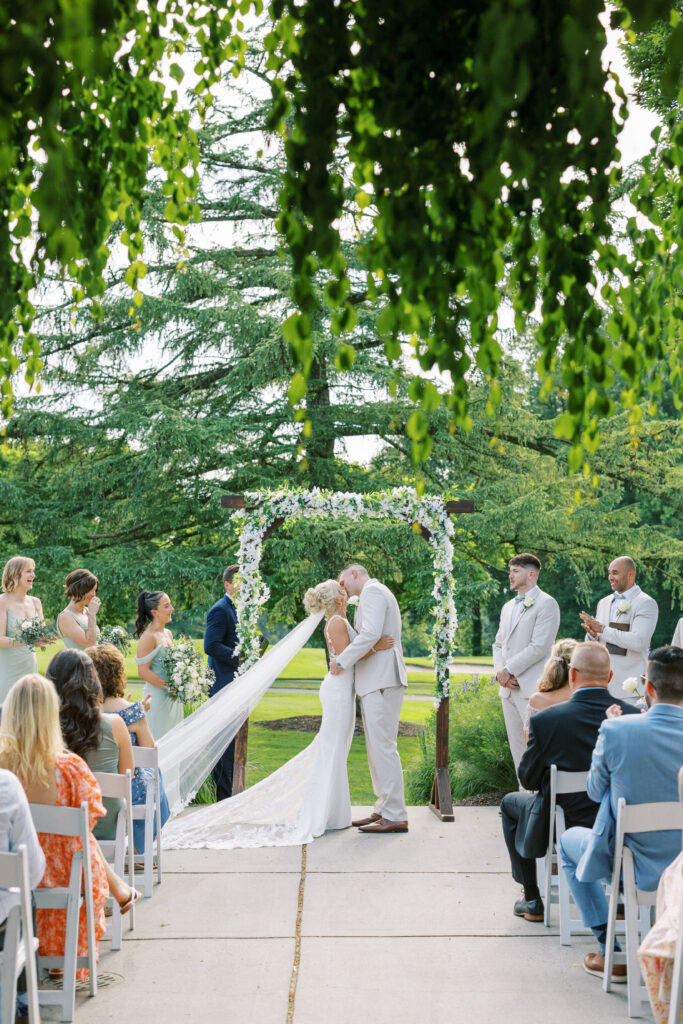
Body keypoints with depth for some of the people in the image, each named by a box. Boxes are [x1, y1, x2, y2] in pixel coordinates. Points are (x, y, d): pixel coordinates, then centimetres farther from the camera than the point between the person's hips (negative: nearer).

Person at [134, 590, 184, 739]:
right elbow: (143, 671, -18)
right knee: (158, 740, -3)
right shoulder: (148, 637, -14)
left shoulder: (168, 634, 11)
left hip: (172, 698, 8)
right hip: (157, 697, -8)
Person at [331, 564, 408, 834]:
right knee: (377, 747, 13)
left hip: (381, 680, -11)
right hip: (376, 680, 11)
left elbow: (370, 634, -20)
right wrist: (344, 658, 11)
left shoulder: (372, 591, -7)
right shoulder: (376, 593, 25)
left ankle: (395, 816, -9)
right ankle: (384, 809, 18)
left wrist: (342, 661, -12)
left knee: (383, 746, -10)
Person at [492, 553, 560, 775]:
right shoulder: (508, 607, 20)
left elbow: (539, 646, -15)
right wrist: (499, 671, 0)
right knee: (517, 745, 10)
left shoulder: (546, 604, -6)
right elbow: (498, 644, 20)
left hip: (531, 689, -8)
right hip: (508, 689, 8)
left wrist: (508, 670, -12)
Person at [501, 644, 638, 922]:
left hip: (563, 827, -2)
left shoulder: (545, 720, -21)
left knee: (510, 803, 28)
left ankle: (532, 901, 30)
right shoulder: (634, 716, -14)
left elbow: (528, 779, -8)